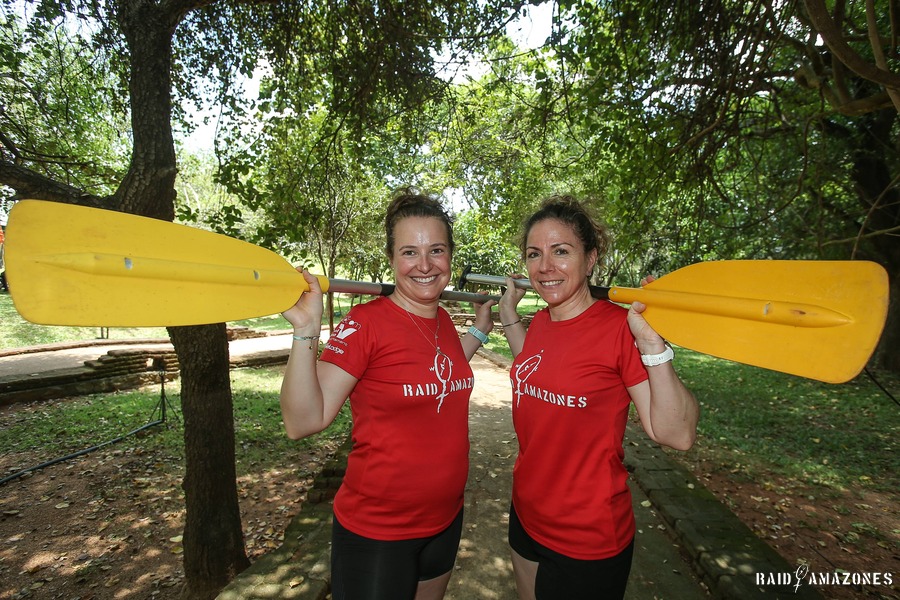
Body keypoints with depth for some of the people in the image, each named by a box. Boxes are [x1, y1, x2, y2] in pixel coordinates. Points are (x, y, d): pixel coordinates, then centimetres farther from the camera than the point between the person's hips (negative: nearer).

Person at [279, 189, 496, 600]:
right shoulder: (366, 323, -21)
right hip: (376, 533, -6)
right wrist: (306, 332, -36)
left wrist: (481, 328, 13)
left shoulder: (443, 321, -2)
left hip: (446, 519, 7)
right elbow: (303, 422, -24)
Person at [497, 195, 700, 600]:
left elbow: (677, 435, -24)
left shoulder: (620, 327, -22)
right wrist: (509, 317, 11)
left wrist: (653, 345, -35)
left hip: (587, 544, -6)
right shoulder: (541, 321, -3)